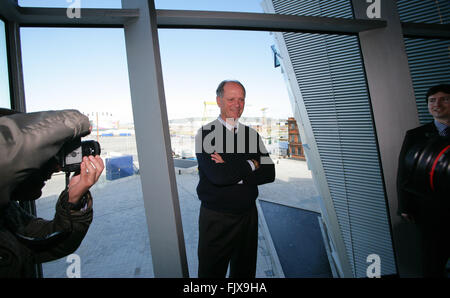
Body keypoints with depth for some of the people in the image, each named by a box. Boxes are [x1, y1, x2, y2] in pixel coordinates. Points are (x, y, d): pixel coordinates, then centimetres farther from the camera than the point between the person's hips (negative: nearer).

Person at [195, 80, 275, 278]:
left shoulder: (252, 135, 4)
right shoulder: (205, 134, -11)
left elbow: (269, 174, -5)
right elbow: (217, 176, -24)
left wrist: (232, 172, -17)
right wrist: (250, 165, -12)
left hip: (248, 215, 4)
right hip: (215, 218, -4)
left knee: (245, 270, 23)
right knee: (211, 271, 16)